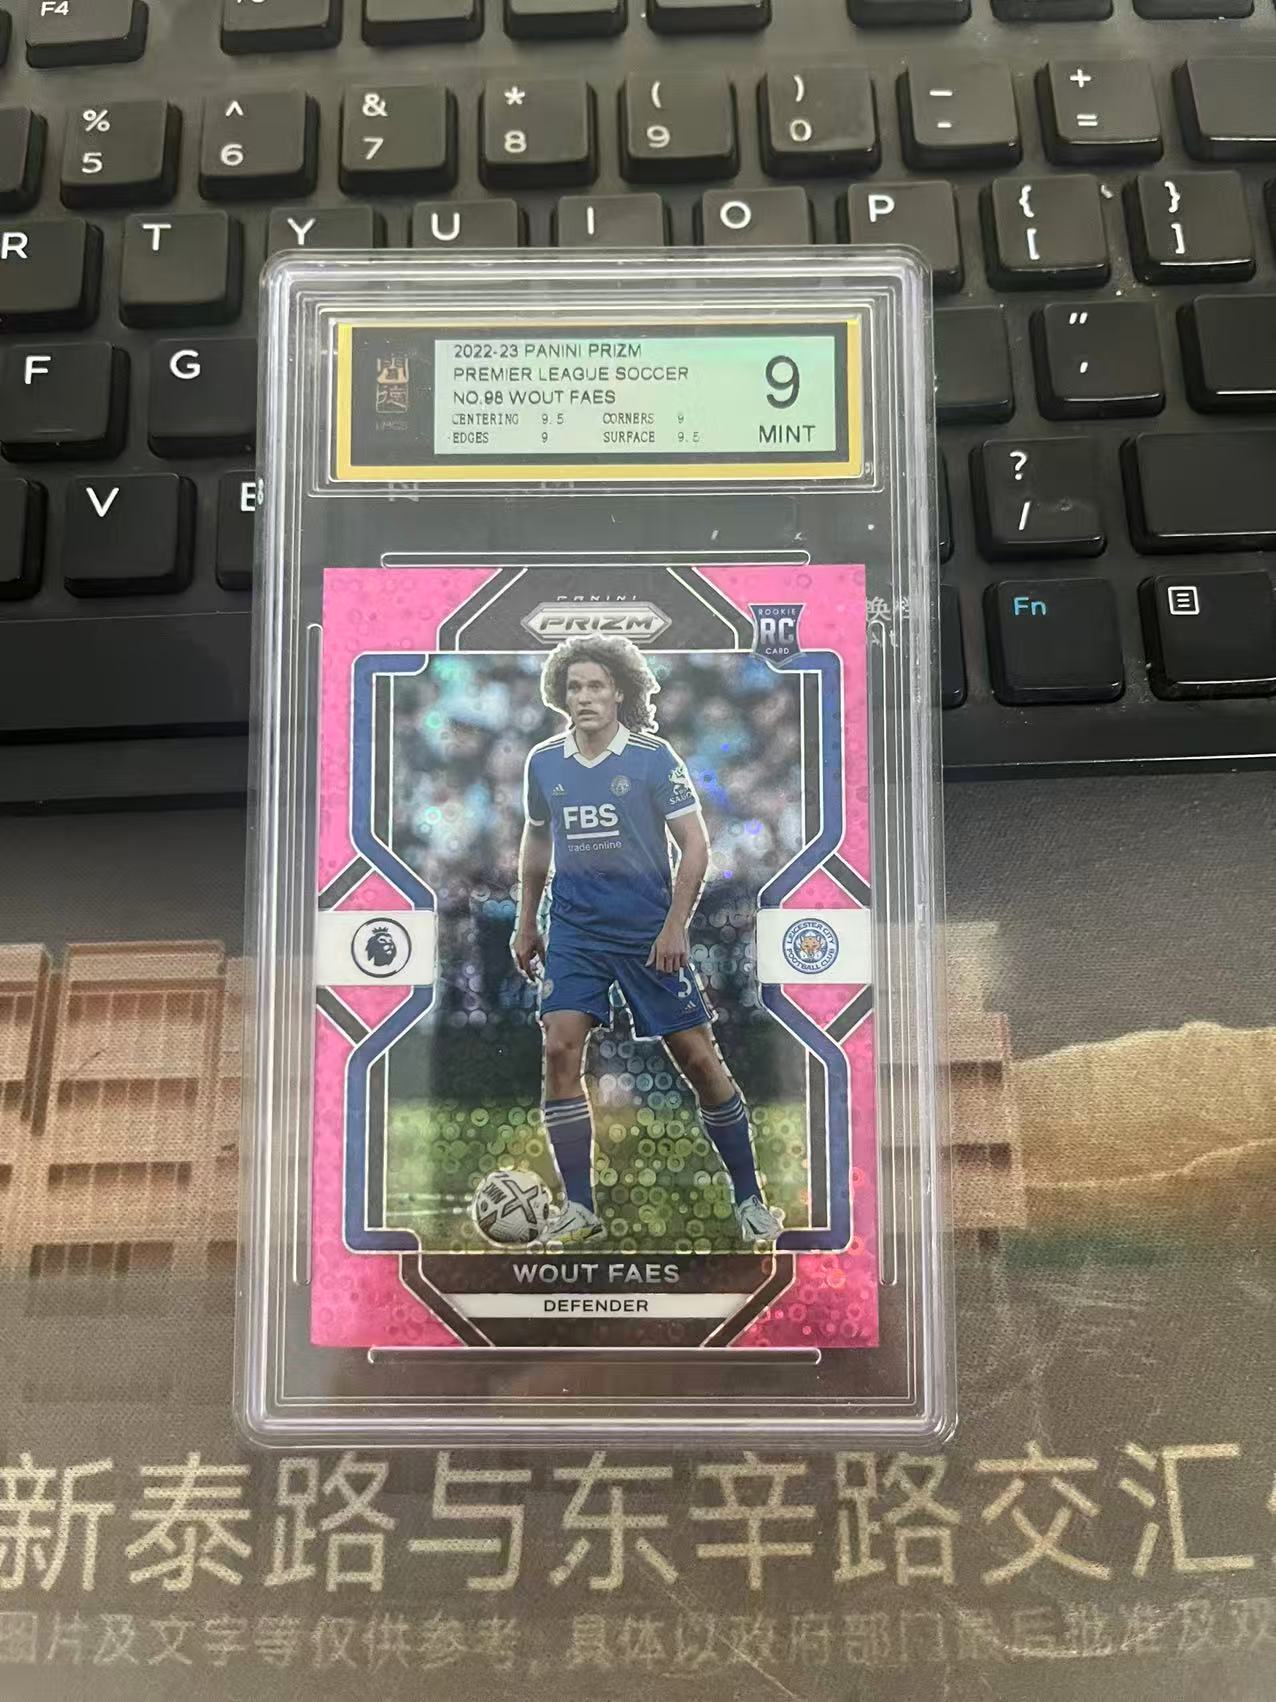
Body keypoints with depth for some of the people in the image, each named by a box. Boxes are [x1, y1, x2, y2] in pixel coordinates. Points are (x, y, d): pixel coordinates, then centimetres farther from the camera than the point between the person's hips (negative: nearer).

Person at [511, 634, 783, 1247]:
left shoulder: (653, 757, -8)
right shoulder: (544, 762, 4)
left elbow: (695, 844, -7)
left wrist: (675, 925, -14)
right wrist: (526, 923, 18)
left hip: (649, 932, -3)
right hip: (574, 930, 3)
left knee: (699, 1059, 0)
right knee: (559, 1051, -10)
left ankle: (749, 1199, 16)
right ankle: (579, 1207, 4)